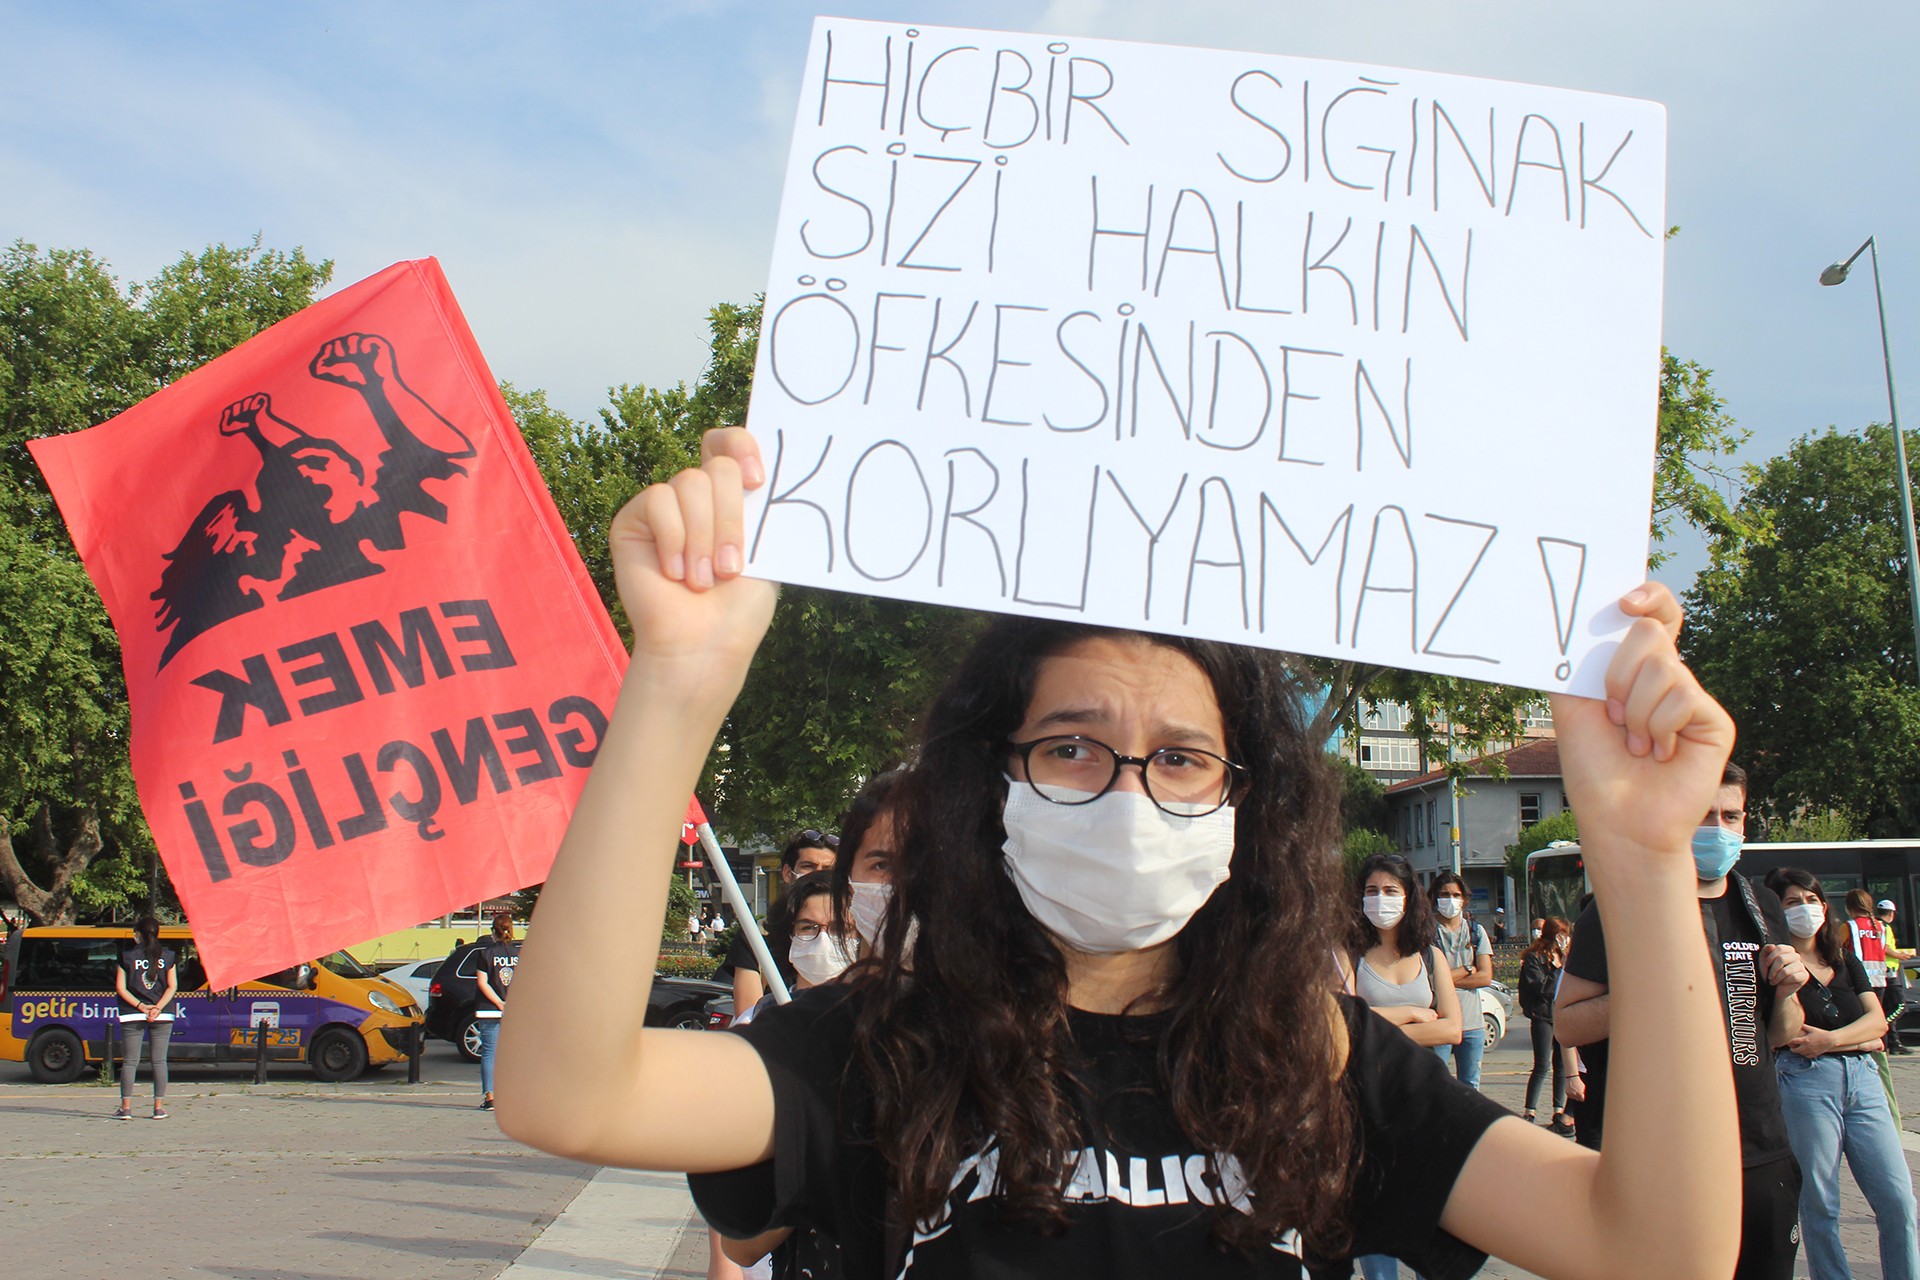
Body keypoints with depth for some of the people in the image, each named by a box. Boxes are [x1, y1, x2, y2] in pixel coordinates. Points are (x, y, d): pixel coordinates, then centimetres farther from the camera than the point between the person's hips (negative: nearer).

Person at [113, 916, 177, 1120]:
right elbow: (172, 986, -2)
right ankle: (159, 1107, 3)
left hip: (132, 1016, -1)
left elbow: (120, 988, -5)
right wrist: (158, 1008, -9)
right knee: (159, 1060, 5)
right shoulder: (168, 957, 4)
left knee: (129, 1061, 4)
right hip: (162, 1016, 1)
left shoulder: (127, 956, 0)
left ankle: (126, 1107, 1)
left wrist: (140, 1006, -8)